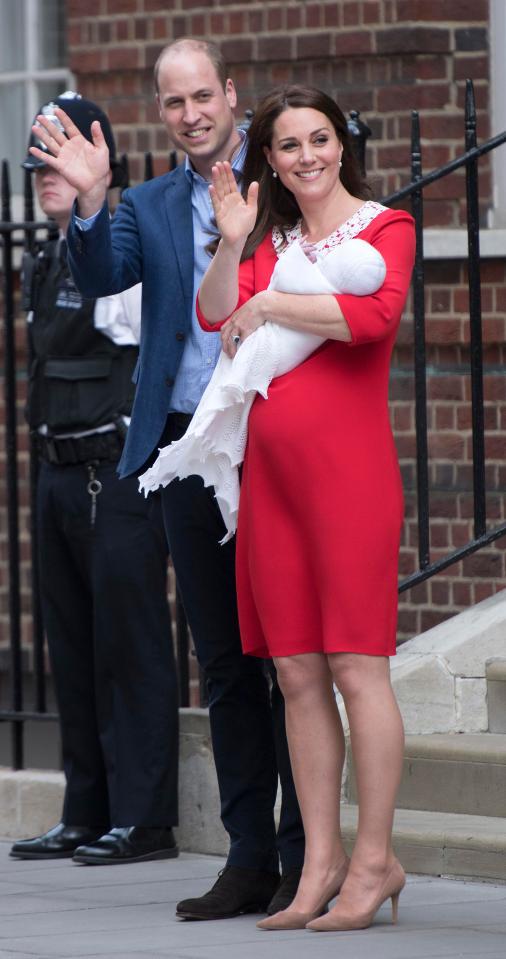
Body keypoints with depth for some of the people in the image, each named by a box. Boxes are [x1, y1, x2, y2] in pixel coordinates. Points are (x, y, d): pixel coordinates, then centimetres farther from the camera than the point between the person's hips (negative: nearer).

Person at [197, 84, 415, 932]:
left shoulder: (385, 228, 2)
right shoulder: (270, 240, 19)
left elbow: (373, 317, -17)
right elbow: (216, 317, 6)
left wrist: (268, 305, -8)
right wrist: (232, 244, -7)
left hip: (348, 467, -6)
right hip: (272, 470, 6)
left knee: (355, 666, -7)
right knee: (297, 676, 4)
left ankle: (373, 859, -2)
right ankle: (319, 866, 7)